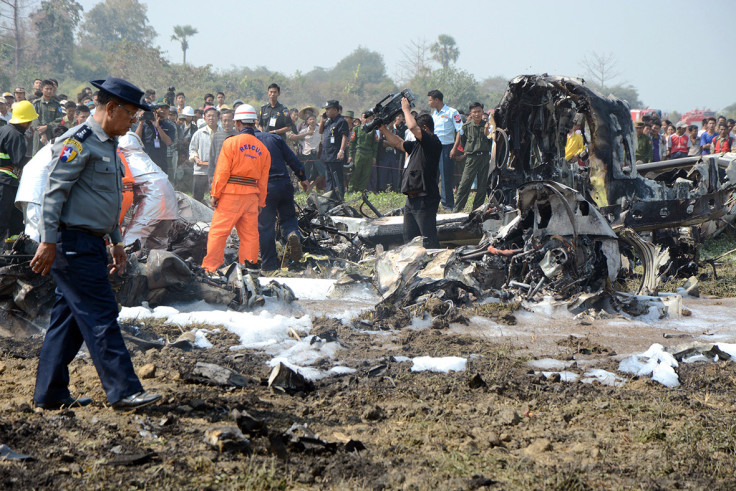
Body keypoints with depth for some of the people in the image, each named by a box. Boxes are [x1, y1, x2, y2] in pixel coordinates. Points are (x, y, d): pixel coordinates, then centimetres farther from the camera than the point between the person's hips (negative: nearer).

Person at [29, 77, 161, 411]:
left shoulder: (107, 145, 18)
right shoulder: (79, 141, -13)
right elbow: (54, 192, -17)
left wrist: (116, 242, 25)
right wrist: (48, 242, -20)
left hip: (89, 244, 10)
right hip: (72, 242, -10)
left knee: (69, 317, 11)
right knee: (100, 315, -9)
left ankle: (49, 393, 16)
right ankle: (123, 390, -8)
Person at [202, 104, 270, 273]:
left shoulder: (231, 142, -4)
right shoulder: (262, 148, 10)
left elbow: (222, 171, -8)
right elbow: (263, 178, 13)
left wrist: (215, 194, -4)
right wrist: (261, 201, 19)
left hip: (231, 193, -4)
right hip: (252, 194, 4)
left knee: (218, 230, -2)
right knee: (250, 231, 12)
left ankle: (210, 266, -4)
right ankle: (251, 262, 15)